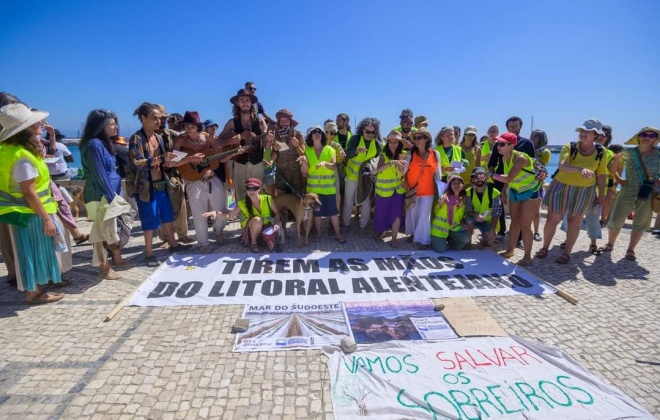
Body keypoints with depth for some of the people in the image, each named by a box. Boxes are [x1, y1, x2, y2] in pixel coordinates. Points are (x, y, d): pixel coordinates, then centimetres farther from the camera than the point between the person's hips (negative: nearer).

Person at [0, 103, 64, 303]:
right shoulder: (23, 156, -24)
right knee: (33, 252, 4)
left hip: (23, 211, 9)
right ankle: (34, 292, 17)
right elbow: (29, 193, -23)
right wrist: (46, 218, -19)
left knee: (34, 252, 18)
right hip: (30, 213, -9)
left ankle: (35, 289, 31)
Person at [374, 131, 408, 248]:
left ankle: (394, 238, 6)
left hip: (398, 189, 2)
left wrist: (401, 163, -21)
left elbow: (402, 173, -4)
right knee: (382, 212, 12)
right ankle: (381, 230, 39)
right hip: (384, 189, -2)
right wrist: (391, 163, -41)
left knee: (397, 214, -4)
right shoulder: (383, 155, -10)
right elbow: (378, 169, -28)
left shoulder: (402, 155, -2)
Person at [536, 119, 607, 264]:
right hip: (562, 187, -1)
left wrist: (601, 194, 2)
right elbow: (562, 166, -29)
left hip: (584, 191, 2)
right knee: (552, 219, 2)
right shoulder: (569, 147, -12)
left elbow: (601, 174, 3)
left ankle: (567, 253, 20)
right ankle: (545, 248, 21)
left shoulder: (600, 151, -4)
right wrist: (581, 169, -46)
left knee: (575, 221, 8)